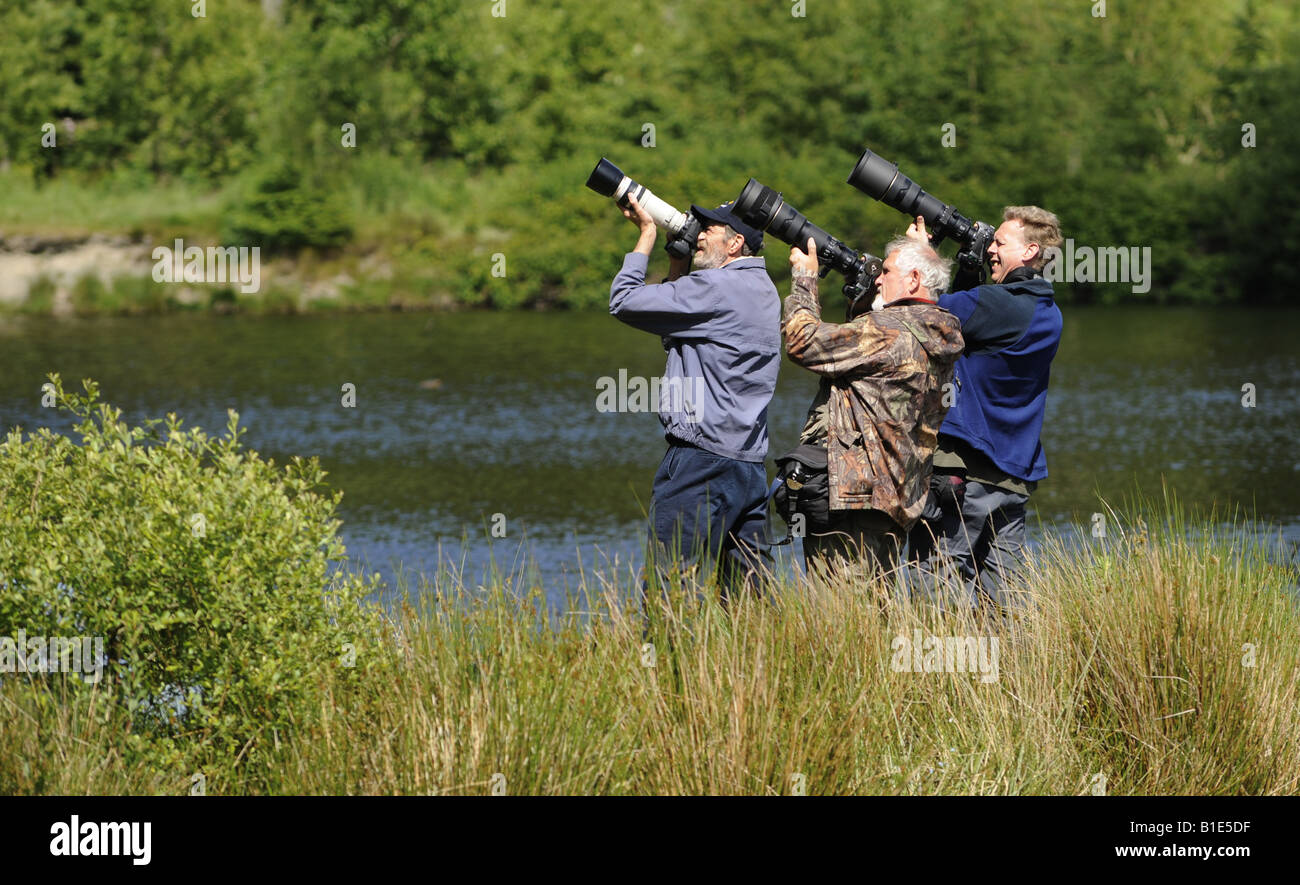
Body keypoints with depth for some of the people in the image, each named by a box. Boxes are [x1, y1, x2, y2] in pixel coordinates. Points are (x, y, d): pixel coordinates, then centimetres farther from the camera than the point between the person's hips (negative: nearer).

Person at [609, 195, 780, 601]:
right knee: (748, 591, 9)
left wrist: (648, 233, 2)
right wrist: (679, 255, 18)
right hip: (750, 460, 9)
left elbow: (624, 301, -9)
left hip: (702, 459, -9)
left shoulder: (716, 288, -13)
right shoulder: (763, 291, 17)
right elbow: (675, 322, 25)